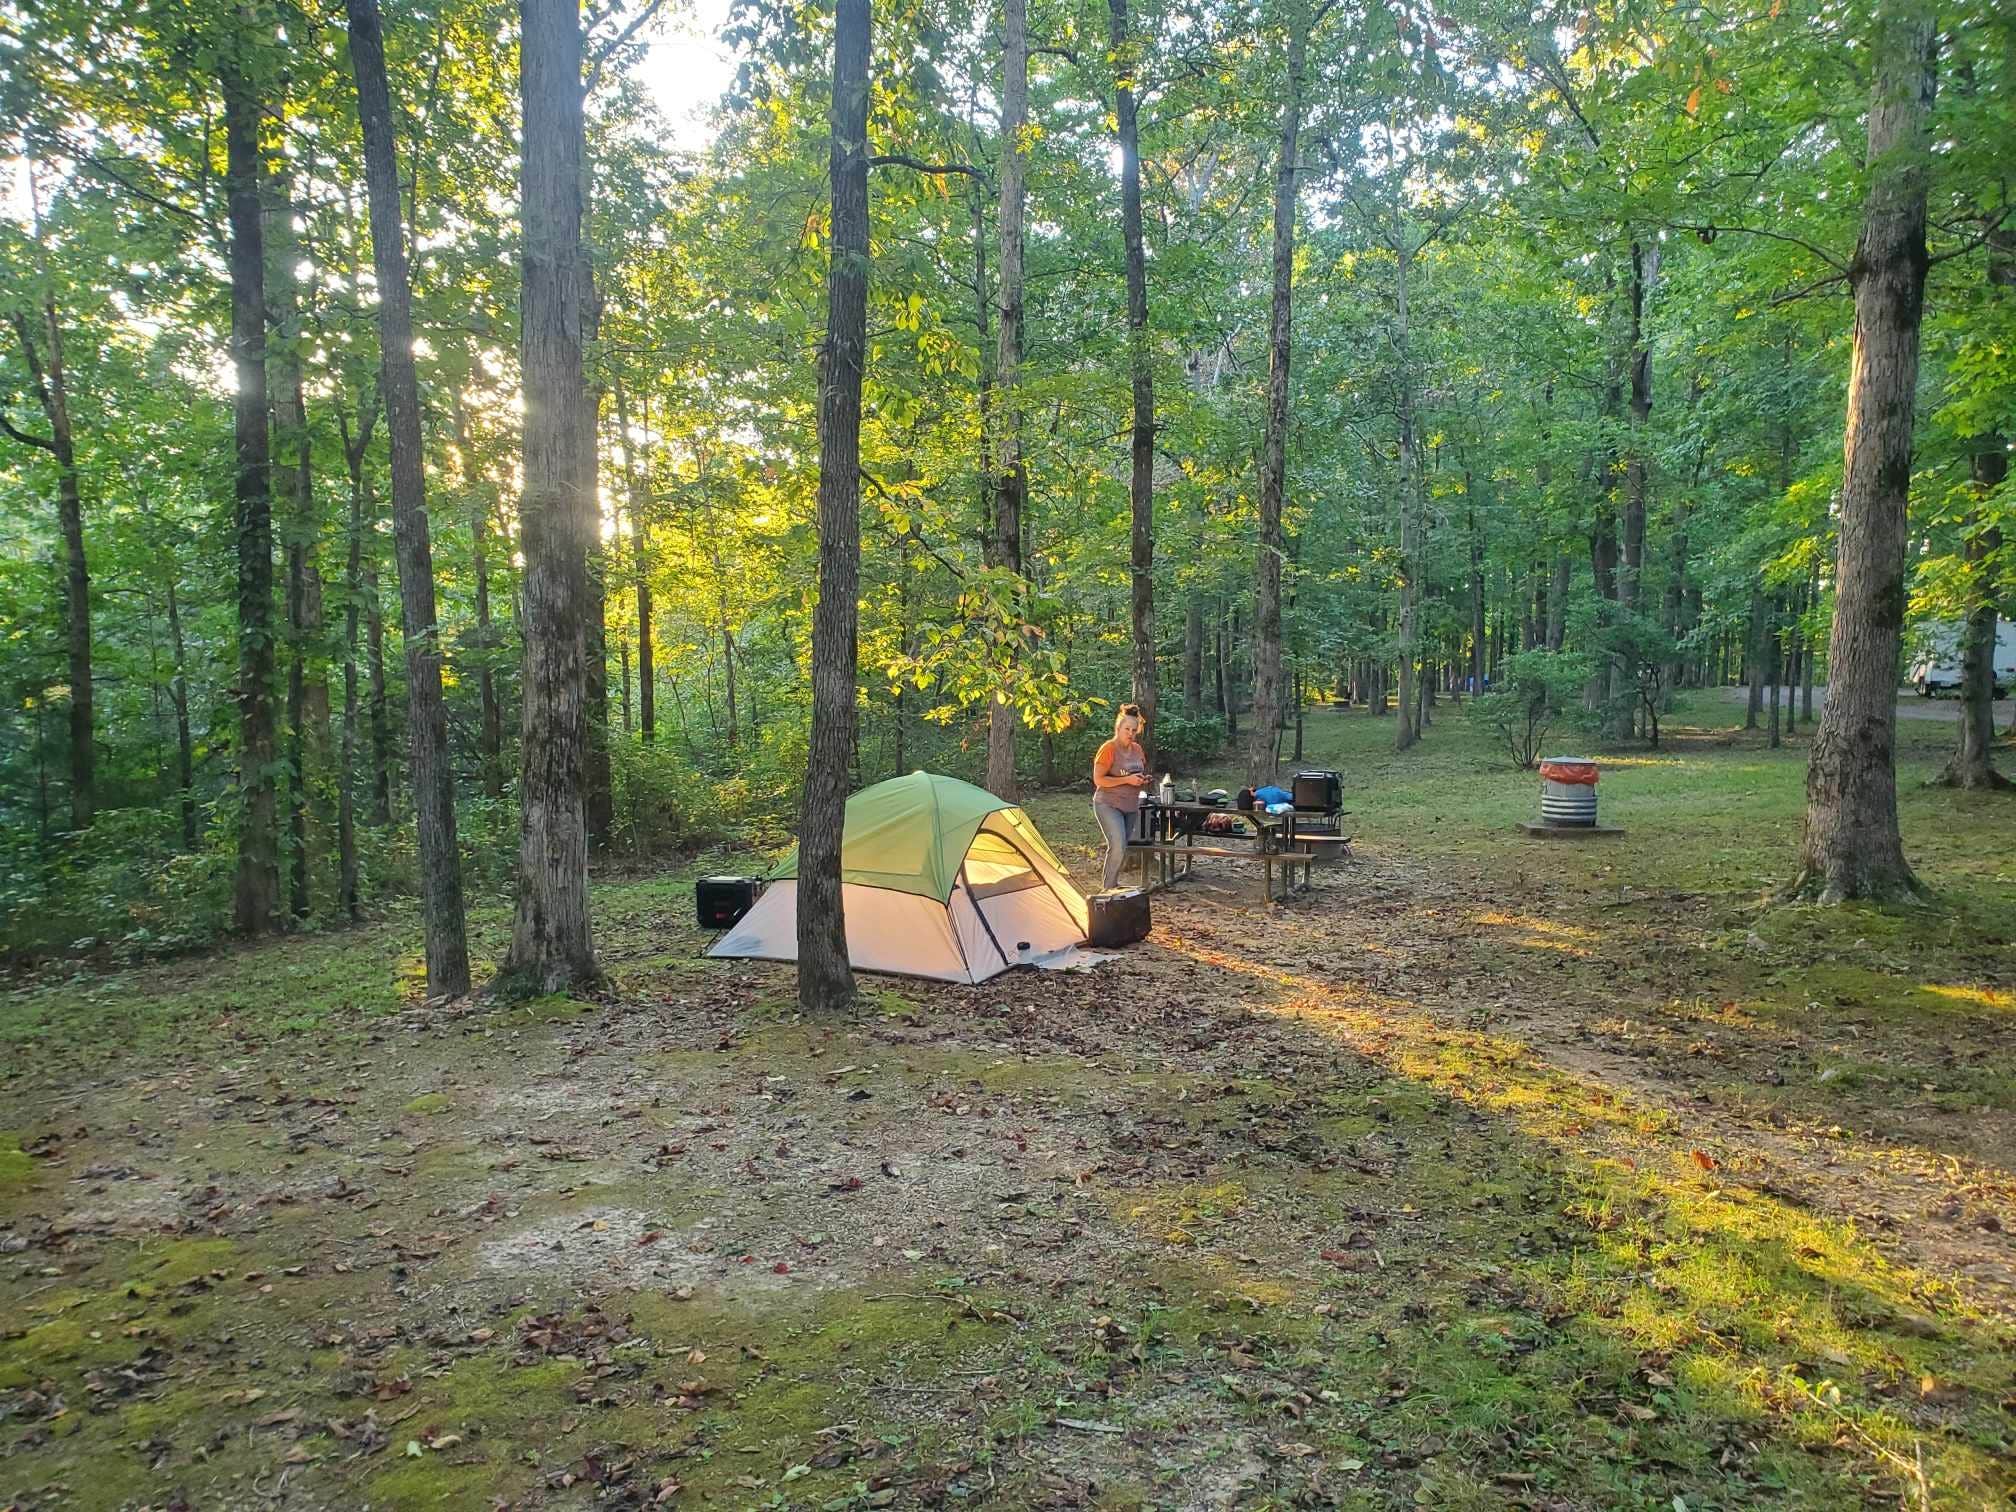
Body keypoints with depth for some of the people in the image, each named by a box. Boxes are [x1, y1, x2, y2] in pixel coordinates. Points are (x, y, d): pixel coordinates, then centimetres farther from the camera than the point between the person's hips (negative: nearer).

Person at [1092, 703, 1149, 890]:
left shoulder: (1137, 749, 8)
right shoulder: (1108, 749, -14)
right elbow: (1098, 779, -18)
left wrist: (1143, 780, -1)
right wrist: (1127, 779, -23)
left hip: (1130, 806, 7)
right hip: (1108, 805, -7)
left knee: (1121, 849, 11)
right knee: (1118, 847, -20)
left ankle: (1113, 887, 21)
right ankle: (1108, 889, -11)